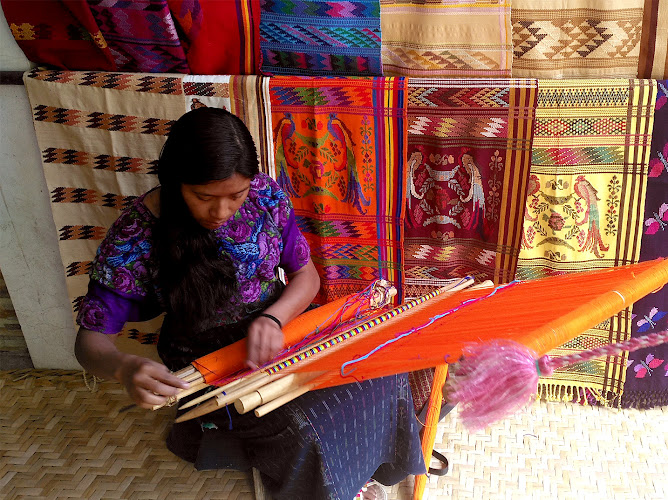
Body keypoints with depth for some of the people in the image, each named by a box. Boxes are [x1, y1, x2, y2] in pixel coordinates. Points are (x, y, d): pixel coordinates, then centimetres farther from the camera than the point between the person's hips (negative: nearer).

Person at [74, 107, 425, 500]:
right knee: (306, 430, -25)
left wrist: (274, 317, -23)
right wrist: (125, 368, -39)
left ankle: (373, 463, 18)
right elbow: (91, 339, -15)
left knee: (381, 375, -12)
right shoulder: (136, 237, -21)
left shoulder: (265, 196, -12)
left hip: (279, 331, 4)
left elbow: (306, 275, -1)